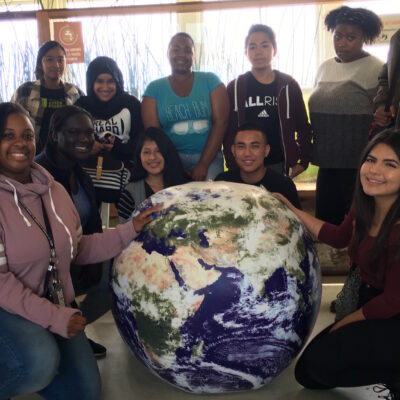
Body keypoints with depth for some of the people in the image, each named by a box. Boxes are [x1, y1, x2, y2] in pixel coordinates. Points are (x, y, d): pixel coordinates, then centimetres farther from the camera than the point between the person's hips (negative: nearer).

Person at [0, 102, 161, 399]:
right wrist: (53, 317, -25)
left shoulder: (54, 191, 3)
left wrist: (132, 230, -1)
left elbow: (78, 249, 7)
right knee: (40, 364, -36)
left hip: (56, 305, 7)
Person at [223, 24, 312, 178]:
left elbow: (303, 126, 8)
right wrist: (233, 166, -6)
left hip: (280, 165, 1)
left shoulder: (289, 86, 4)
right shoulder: (235, 88, 1)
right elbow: (228, 130, 0)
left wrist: (303, 160, 1)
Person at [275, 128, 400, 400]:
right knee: (307, 374, 7)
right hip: (371, 306, 8)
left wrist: (343, 323, -8)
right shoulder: (365, 206, -4)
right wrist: (291, 210, 12)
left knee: (321, 362, -20)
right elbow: (340, 237, 16)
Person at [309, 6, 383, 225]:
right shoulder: (325, 67, 12)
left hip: (359, 167, -6)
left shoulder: (376, 70, -7)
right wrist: (309, 148, 16)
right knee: (324, 222, 12)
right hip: (328, 163, 6)